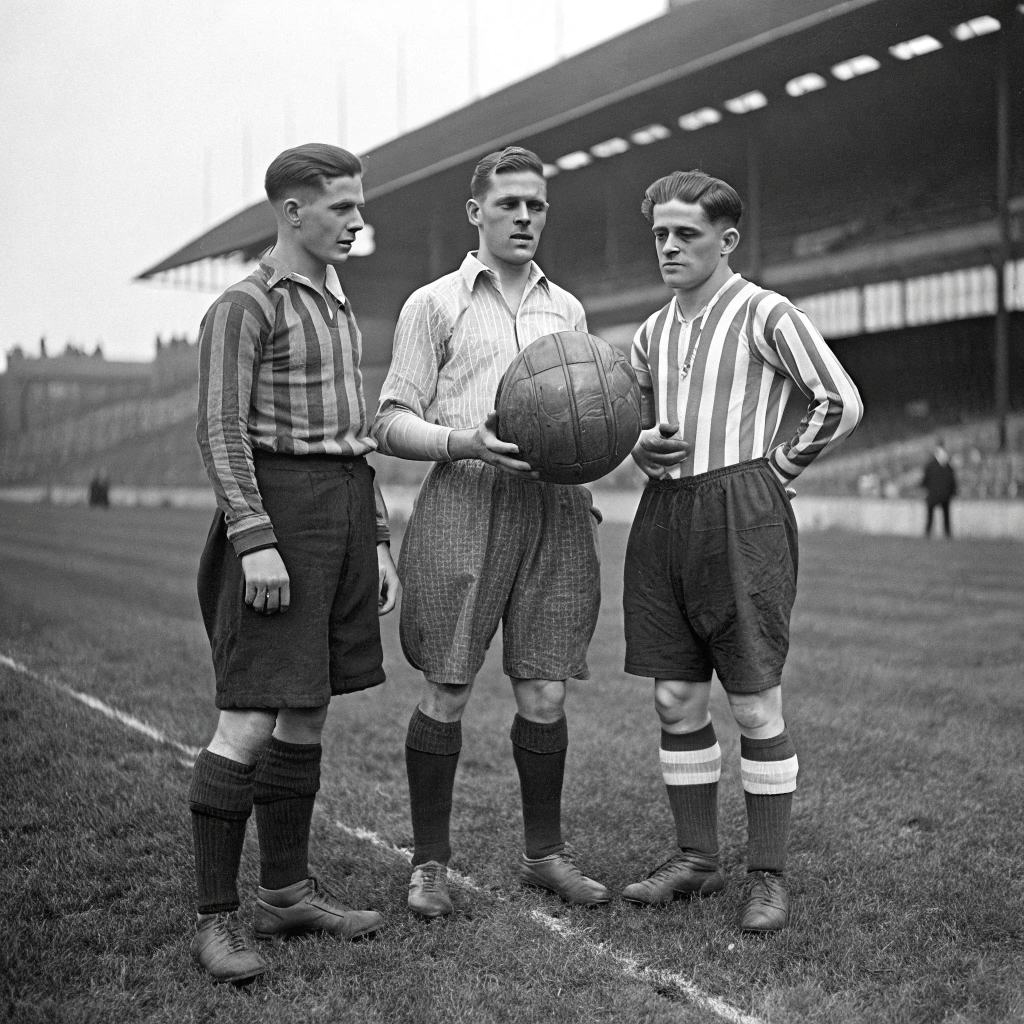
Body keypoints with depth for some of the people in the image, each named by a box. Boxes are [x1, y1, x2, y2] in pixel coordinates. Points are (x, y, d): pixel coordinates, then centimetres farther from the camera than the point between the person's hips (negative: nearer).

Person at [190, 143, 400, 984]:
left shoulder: (339, 309, 19)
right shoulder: (245, 306, -6)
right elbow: (220, 431, -14)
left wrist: (377, 542, 15)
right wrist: (256, 542, -23)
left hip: (346, 510, 8)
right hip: (277, 508, -8)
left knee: (308, 710, 11)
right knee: (250, 719, -10)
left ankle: (288, 890, 20)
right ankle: (216, 917, -2)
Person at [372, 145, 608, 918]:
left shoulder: (567, 309, 20)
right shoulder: (434, 304, 7)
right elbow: (392, 422, 2)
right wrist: (461, 441, -17)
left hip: (556, 503, 4)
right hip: (465, 500, -3)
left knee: (546, 694, 5)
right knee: (447, 691, -1)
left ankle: (546, 853, 20)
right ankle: (431, 862, 12)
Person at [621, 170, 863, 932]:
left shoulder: (766, 316, -4)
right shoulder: (652, 334, 15)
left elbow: (842, 403, -6)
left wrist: (773, 465, -4)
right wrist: (643, 448, 3)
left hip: (741, 513, -6)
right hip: (664, 513, 7)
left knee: (756, 703, -1)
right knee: (677, 699, 9)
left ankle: (769, 876, 9)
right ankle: (696, 860, 21)